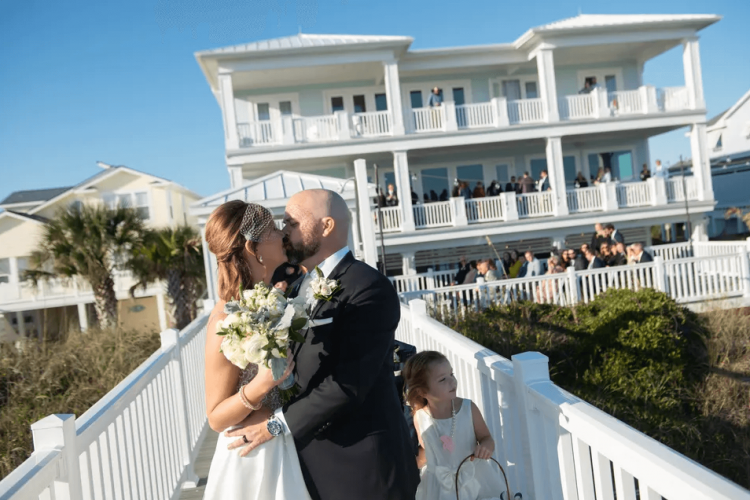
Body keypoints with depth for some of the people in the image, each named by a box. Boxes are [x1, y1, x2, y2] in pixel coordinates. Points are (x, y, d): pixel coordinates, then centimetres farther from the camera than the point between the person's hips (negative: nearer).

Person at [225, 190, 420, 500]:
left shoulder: (369, 288, -18)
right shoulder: (299, 287, 9)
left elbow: (349, 383, -23)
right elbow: (298, 372, 12)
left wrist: (277, 423, -16)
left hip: (362, 463, -7)